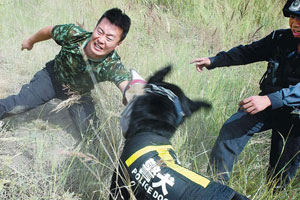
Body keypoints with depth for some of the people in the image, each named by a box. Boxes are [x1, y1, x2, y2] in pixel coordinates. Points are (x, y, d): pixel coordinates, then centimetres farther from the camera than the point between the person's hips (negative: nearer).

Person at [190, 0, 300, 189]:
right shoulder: (280, 39, -4)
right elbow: (249, 52, 11)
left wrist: (269, 99, -47)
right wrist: (213, 61, 5)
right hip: (269, 105, 4)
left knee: (280, 175, 6)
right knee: (232, 129, -17)